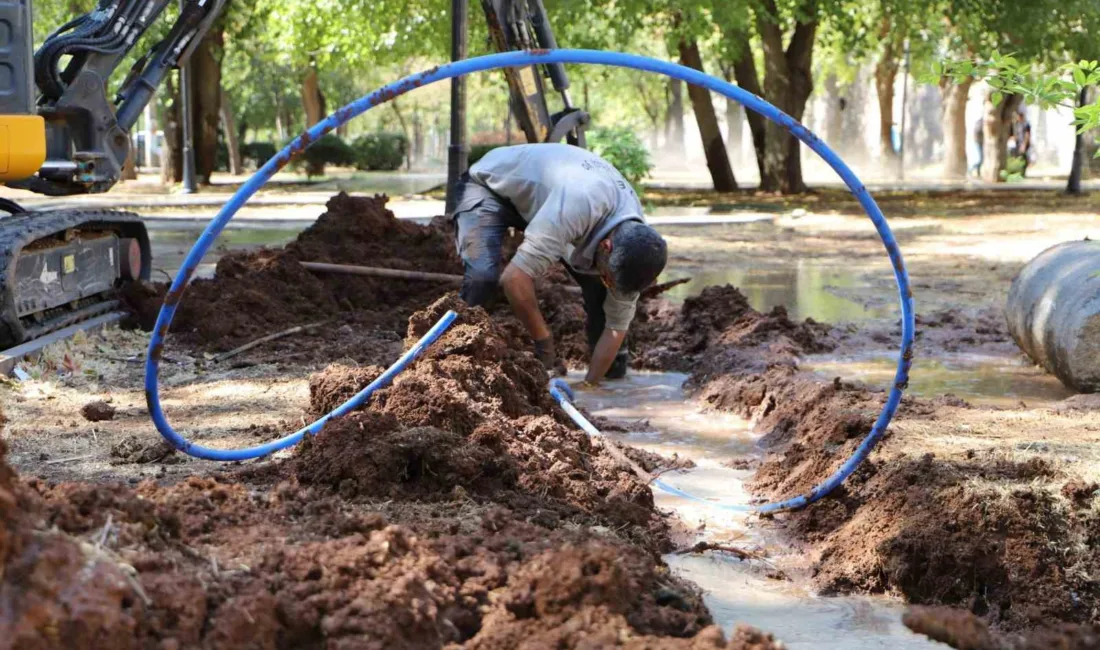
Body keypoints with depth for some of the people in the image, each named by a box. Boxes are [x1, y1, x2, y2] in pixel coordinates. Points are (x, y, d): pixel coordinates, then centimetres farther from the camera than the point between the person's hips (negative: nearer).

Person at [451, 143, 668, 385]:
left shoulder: (633, 239, -22)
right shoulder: (579, 205, -45)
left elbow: (617, 326, -10)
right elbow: (515, 278, -46)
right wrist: (544, 343, -33)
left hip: (543, 191, 6)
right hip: (491, 184, -6)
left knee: (598, 284, -7)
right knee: (483, 276, -30)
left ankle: (615, 369, 14)